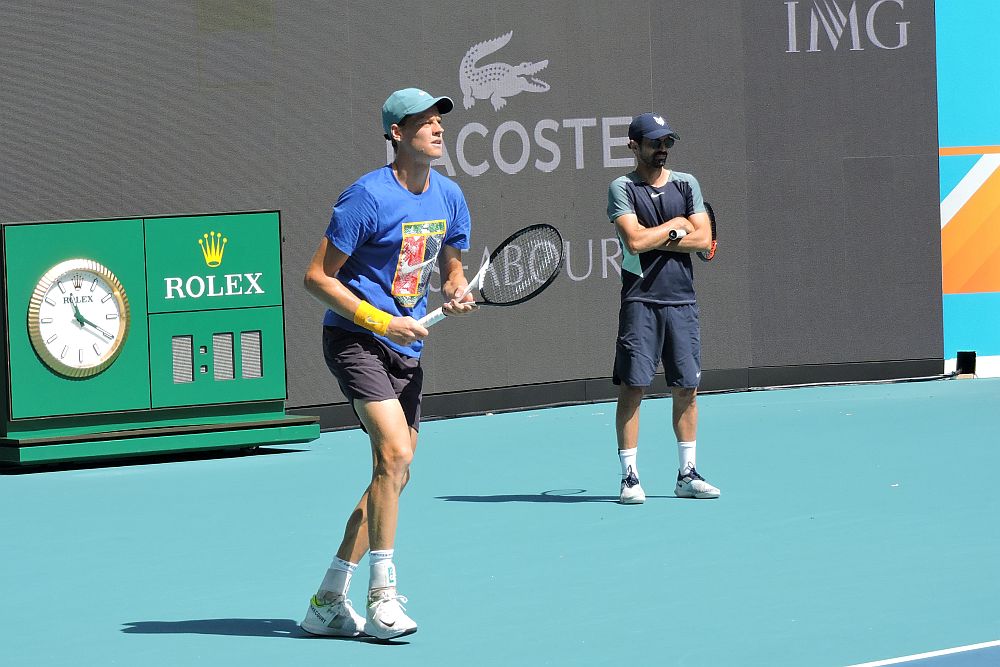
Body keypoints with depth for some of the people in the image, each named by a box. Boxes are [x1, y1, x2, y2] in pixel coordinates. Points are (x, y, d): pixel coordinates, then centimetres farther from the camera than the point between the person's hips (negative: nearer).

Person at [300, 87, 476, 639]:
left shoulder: (449, 196, 6)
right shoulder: (368, 196, -15)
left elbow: (450, 267, 21)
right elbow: (317, 277, -13)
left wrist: (456, 292, -3)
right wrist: (381, 321, -19)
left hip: (406, 349, 8)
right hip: (355, 339, -8)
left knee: (395, 473, 7)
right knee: (394, 453, -22)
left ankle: (327, 602, 16)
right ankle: (381, 598, -15)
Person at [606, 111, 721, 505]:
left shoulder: (687, 184, 11)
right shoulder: (622, 188, -1)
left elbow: (703, 238, 1)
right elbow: (635, 239, -15)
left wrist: (657, 238, -7)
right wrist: (676, 226, -2)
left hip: (681, 299, 4)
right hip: (640, 300, -4)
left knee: (686, 388, 6)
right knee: (632, 386, -6)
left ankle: (687, 473, 14)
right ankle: (629, 476, -2)